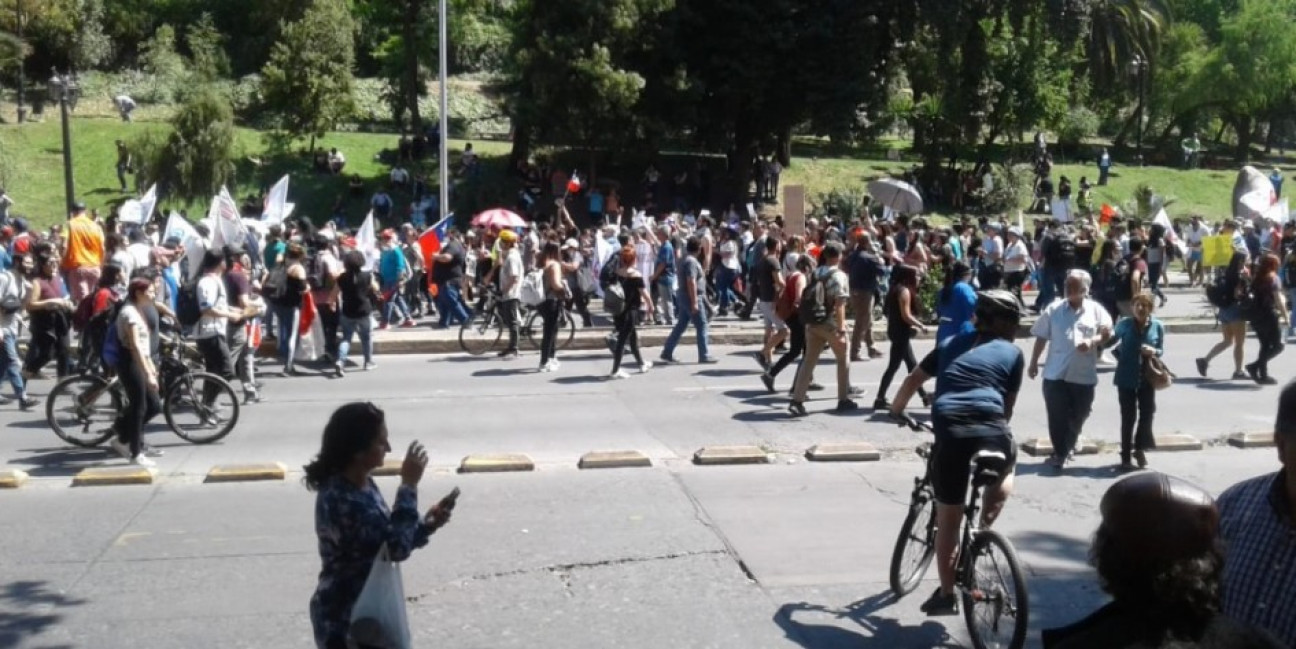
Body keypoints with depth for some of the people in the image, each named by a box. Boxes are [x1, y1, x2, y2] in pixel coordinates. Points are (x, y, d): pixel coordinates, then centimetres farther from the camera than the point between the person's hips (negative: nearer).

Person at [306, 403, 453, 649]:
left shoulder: (363, 485, 2)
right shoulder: (339, 499, -27)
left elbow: (388, 539, 12)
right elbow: (396, 547, -29)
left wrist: (428, 524, -4)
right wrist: (409, 486, -25)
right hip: (343, 619, -9)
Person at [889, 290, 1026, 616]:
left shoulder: (952, 344, 23)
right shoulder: (1013, 353, 16)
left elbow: (913, 379, 26)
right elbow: (1008, 406, 17)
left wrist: (896, 409, 42)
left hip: (949, 434, 1)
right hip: (991, 432, -1)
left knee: (947, 520, 13)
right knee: (1005, 471, 36)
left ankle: (946, 593, 17)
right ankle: (984, 530, 18)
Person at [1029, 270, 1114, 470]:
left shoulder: (1096, 310, 3)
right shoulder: (1053, 309, 4)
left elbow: (1107, 334, 0)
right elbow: (1041, 337, 7)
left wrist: (1092, 341, -20)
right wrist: (1034, 363, 6)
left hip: (1084, 375, 1)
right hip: (1055, 373, 0)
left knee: (1078, 416, 11)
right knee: (1057, 415, -2)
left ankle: (1065, 450, 30)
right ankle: (1060, 453, 9)